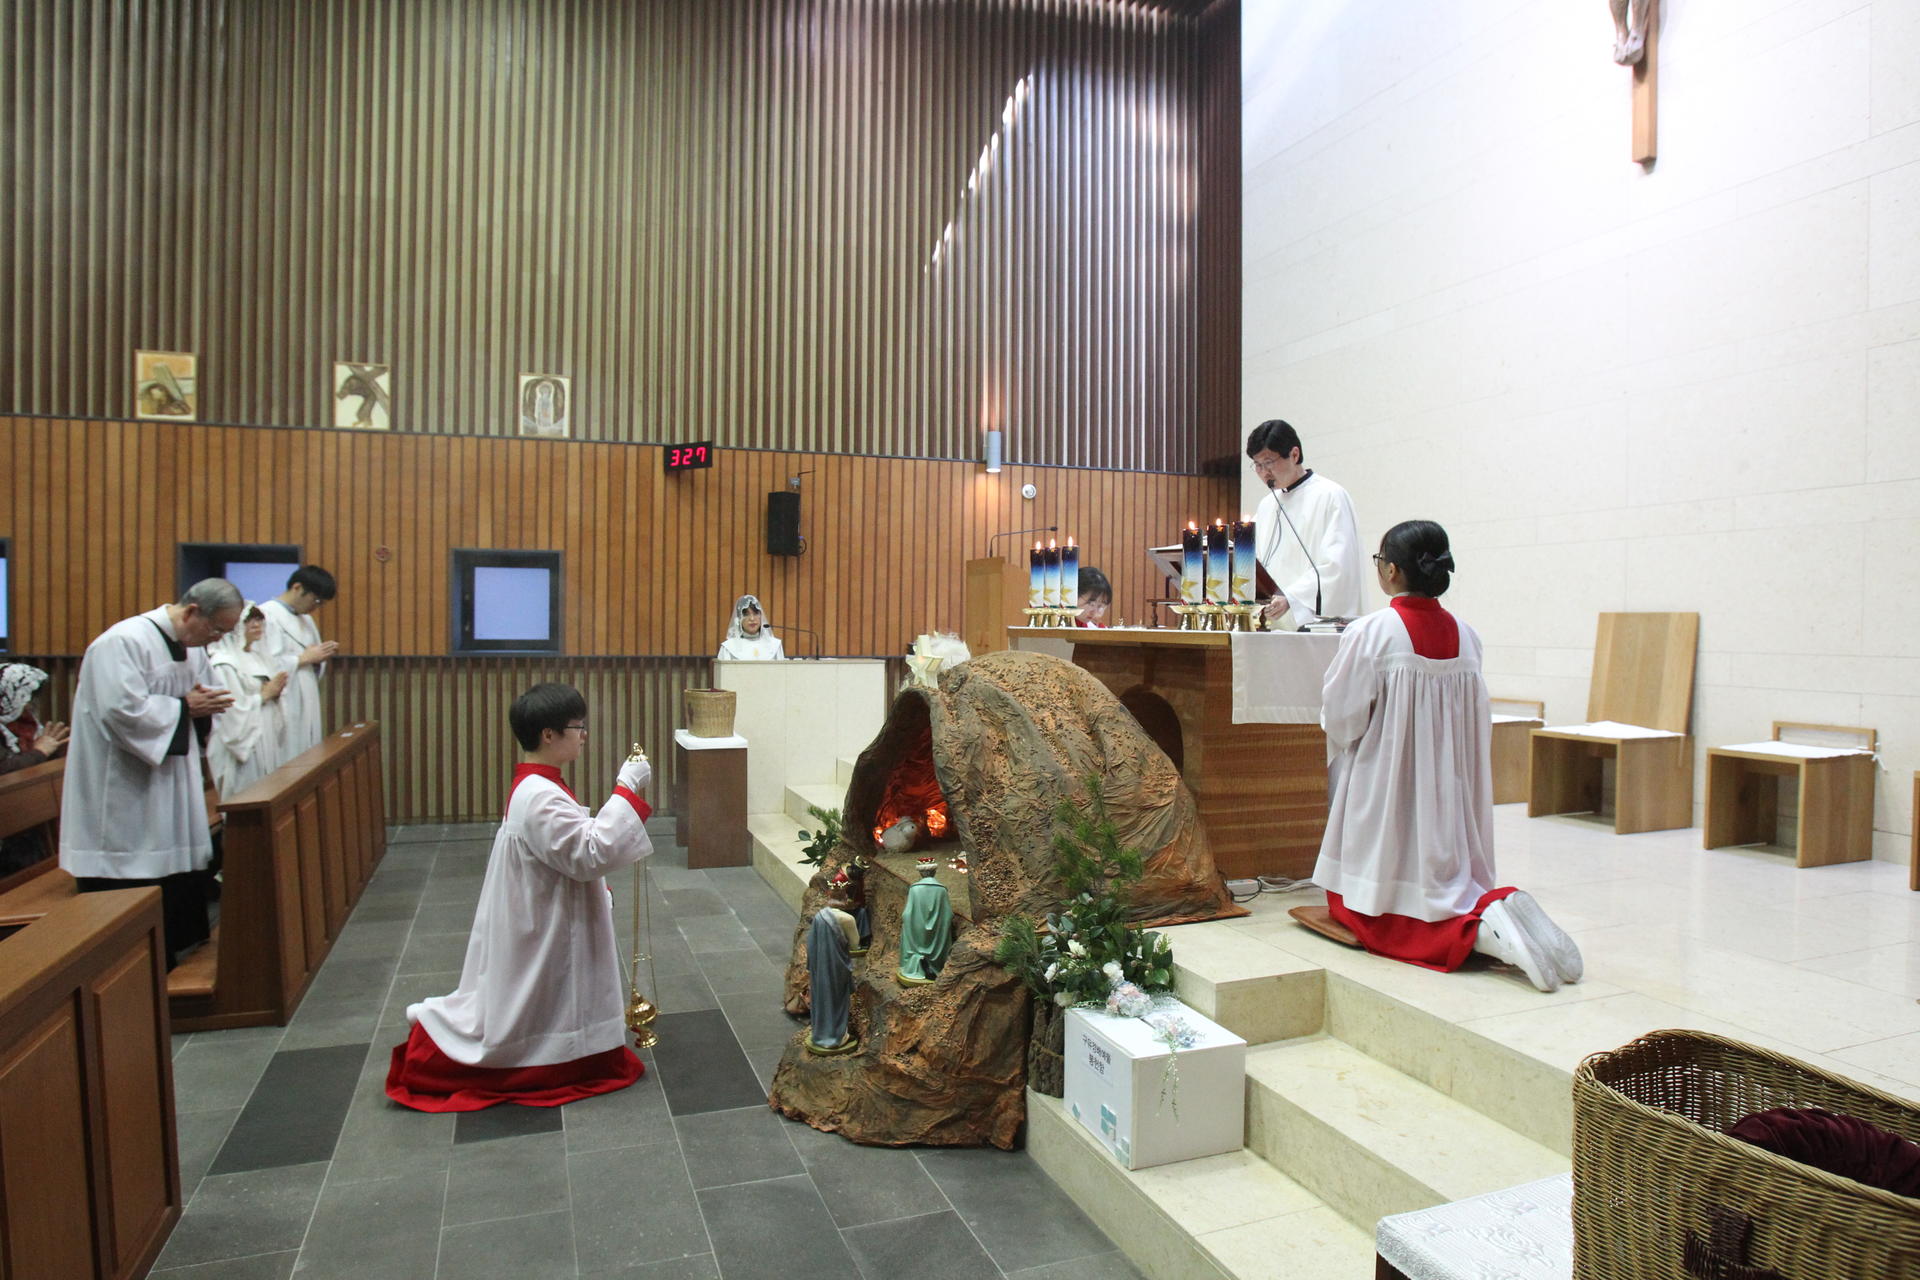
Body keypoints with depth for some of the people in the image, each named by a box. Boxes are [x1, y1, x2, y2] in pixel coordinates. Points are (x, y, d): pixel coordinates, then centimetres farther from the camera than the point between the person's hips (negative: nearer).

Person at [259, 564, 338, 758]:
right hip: (282, 711, -8)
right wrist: (304, 658, -12)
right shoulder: (266, 616, -10)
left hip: (307, 707, 8)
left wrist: (320, 658, 1)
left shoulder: (306, 619, 16)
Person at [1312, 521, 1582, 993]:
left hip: (1386, 784, -6)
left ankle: (1482, 930, -19)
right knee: (1441, 878, 19)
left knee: (1372, 906, 3)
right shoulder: (1465, 635, 3)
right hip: (1449, 786, 6)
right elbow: (1475, 721, 11)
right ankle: (1498, 905, -11)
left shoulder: (1369, 633, -15)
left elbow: (1340, 719, -11)